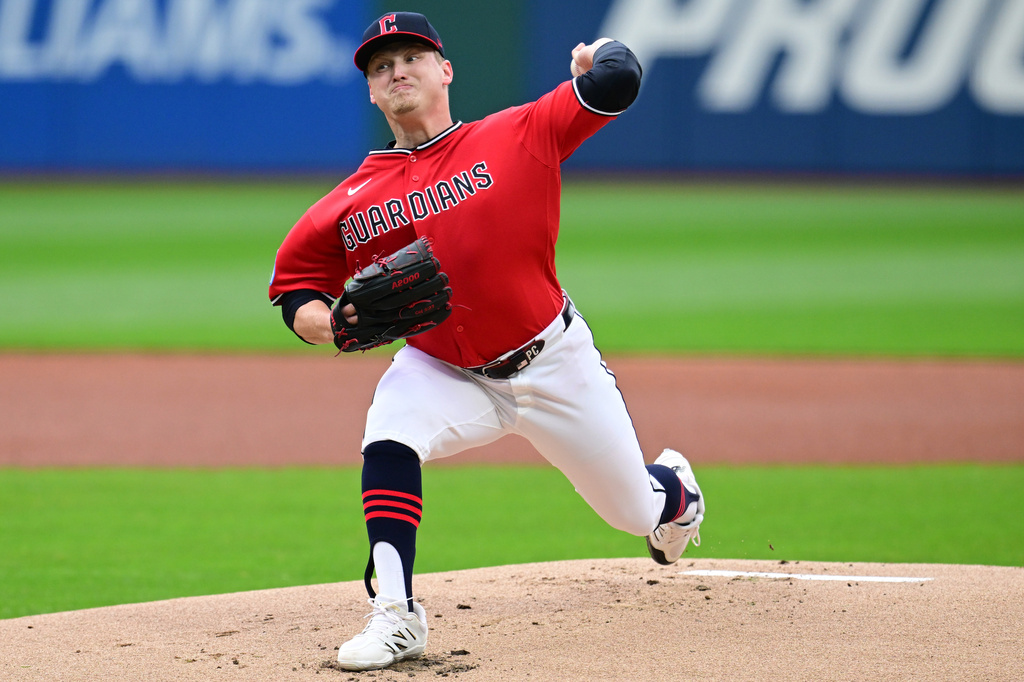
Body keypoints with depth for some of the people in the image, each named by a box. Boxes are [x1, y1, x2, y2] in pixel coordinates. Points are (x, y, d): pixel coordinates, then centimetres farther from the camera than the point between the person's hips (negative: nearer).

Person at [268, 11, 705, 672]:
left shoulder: (517, 136, -10)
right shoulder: (353, 201, -6)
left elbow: (615, 86, -16)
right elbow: (294, 279, 3)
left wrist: (601, 65, -39)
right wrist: (319, 320, -19)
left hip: (553, 360, -1)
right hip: (443, 370, 1)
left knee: (637, 510, 11)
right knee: (388, 443, -31)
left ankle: (674, 487, 51)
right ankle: (397, 617, -26)